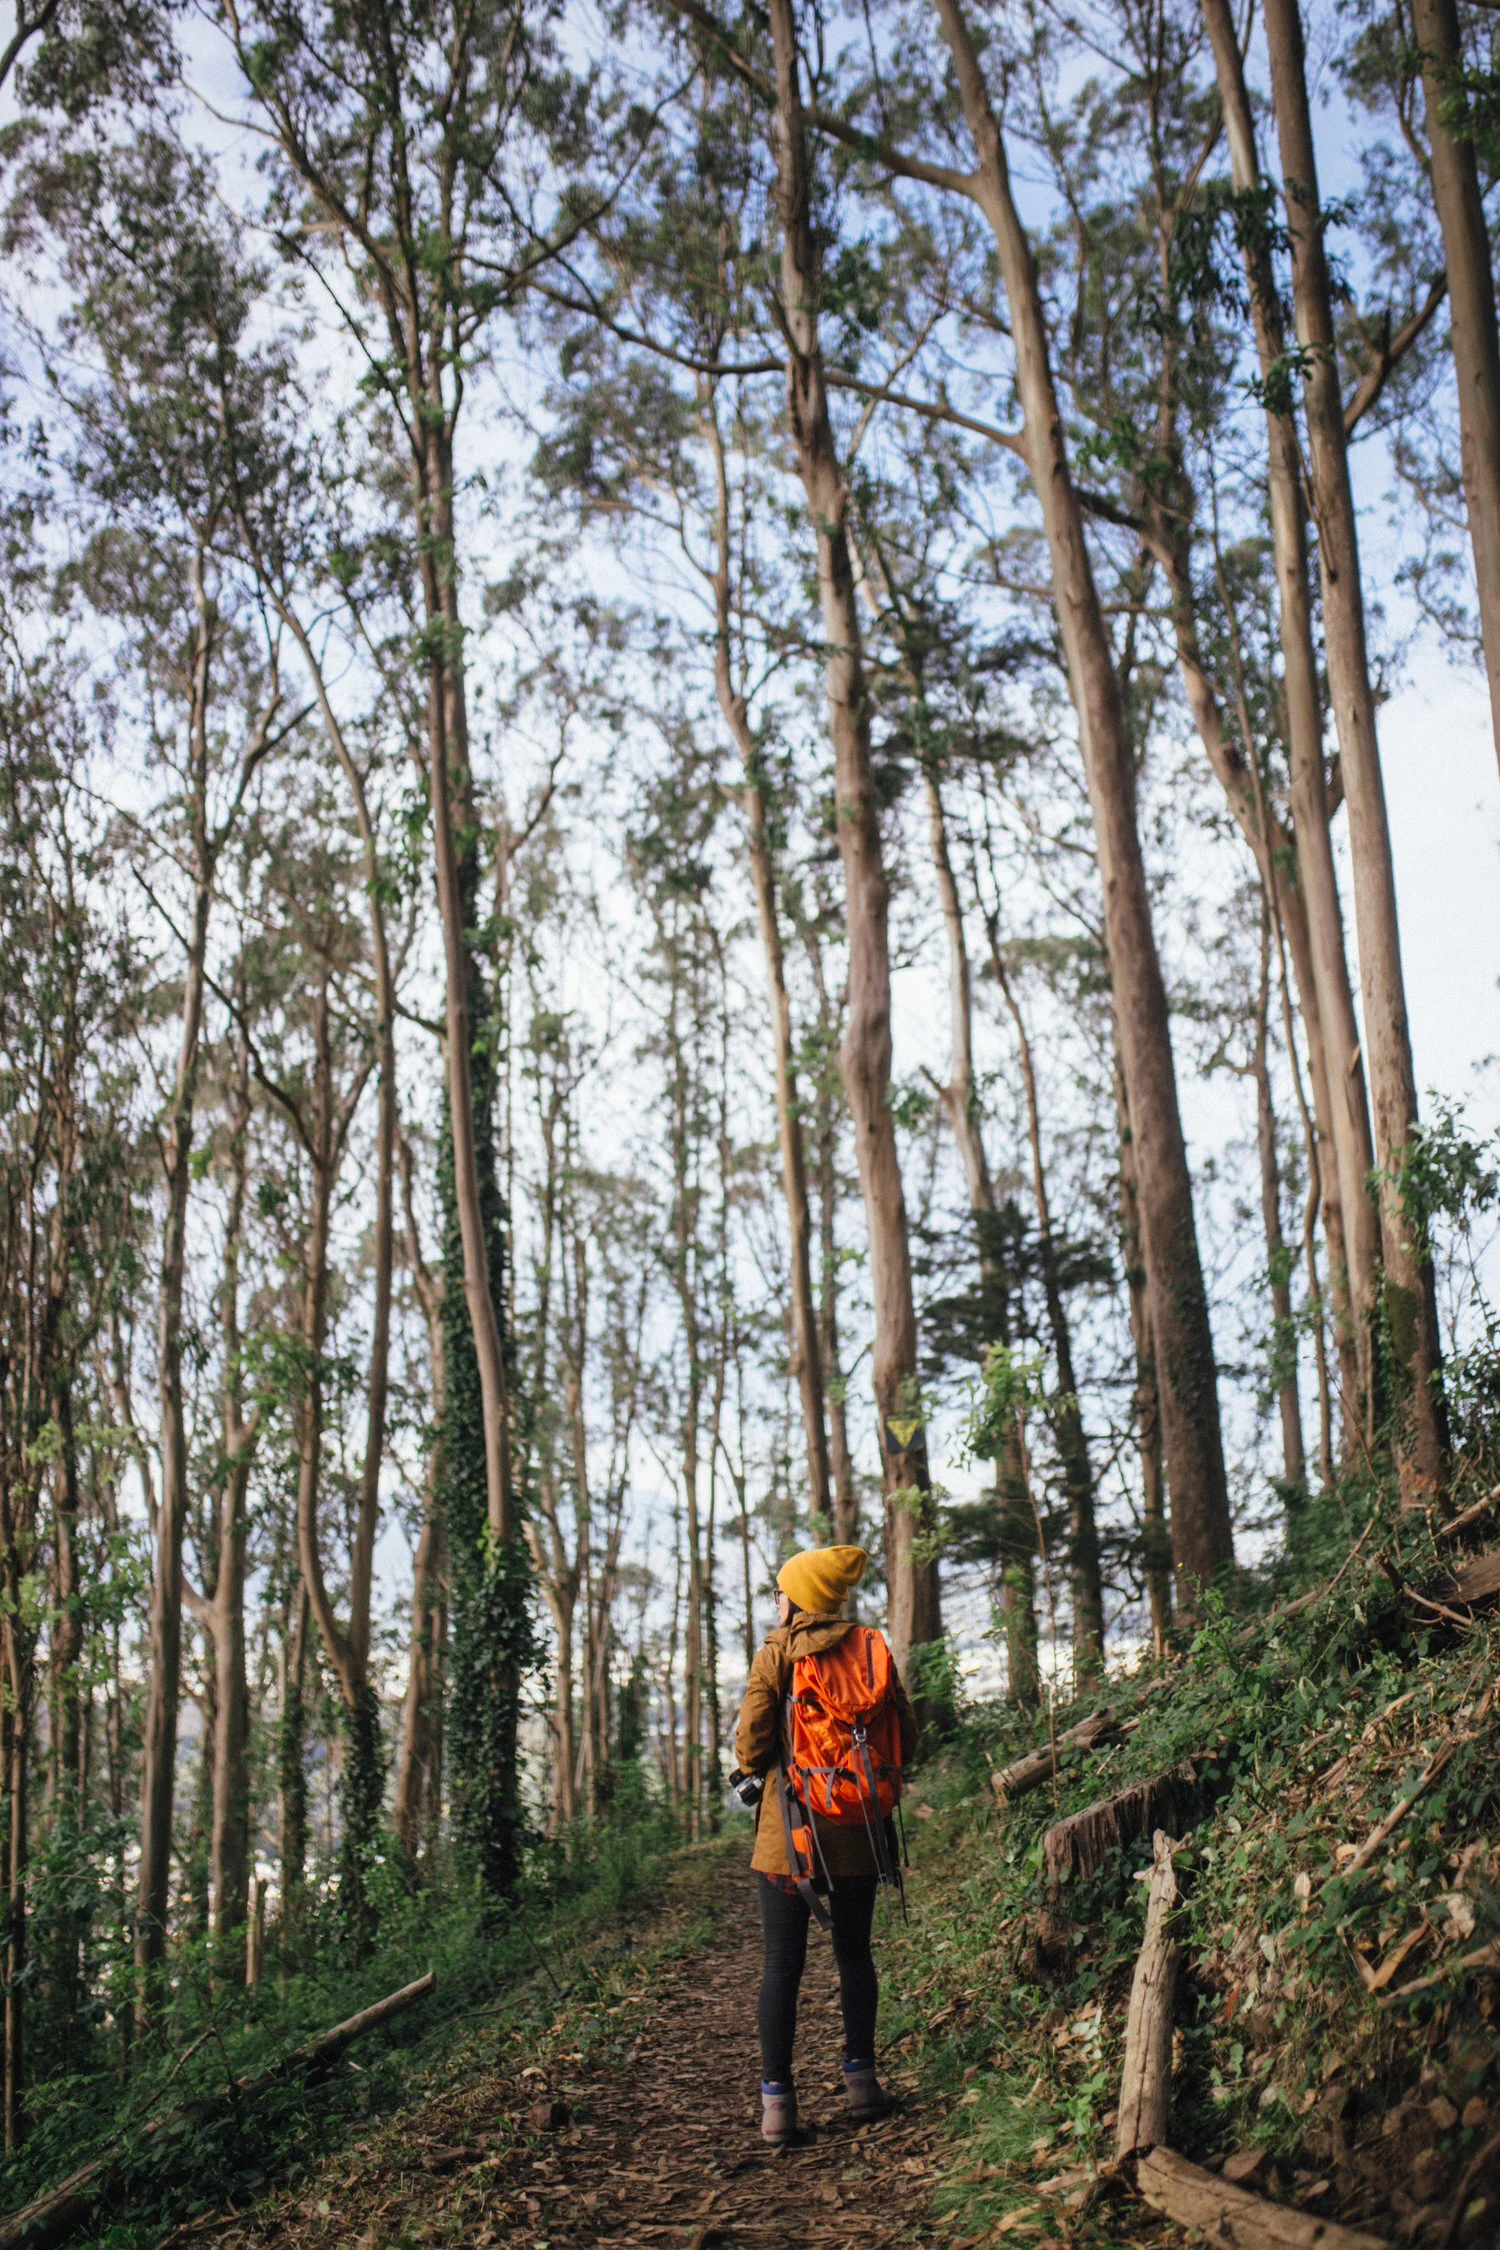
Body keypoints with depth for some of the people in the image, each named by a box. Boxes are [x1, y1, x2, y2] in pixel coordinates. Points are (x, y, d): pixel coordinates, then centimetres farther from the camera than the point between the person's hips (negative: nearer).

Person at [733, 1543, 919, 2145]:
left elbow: (751, 1747, -12)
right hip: (856, 1832, 3)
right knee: (854, 1953, 18)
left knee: (782, 1965, 4)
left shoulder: (774, 1656, -9)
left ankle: (776, 2097, 3)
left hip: (788, 1831, -3)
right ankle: (860, 2077, 21)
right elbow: (906, 1740, 2)